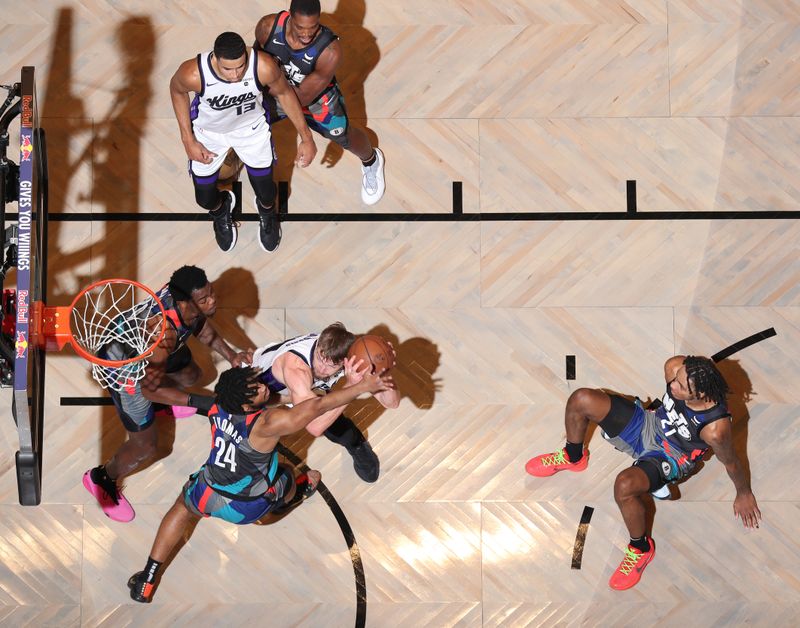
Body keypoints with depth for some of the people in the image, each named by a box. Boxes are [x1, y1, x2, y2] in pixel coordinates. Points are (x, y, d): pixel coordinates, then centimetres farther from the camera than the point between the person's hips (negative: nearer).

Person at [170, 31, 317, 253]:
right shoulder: (193, 74, -39)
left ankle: (267, 213, 50)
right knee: (205, 198, 10)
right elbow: (177, 90, -13)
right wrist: (188, 139, -12)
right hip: (209, 132, 0)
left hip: (252, 127, 0)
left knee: (265, 191, 9)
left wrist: (306, 138, -8)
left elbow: (284, 93, -14)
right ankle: (220, 211, 51)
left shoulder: (264, 67, -38)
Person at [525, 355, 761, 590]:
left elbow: (731, 462, -18)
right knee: (581, 400, -10)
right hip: (651, 423, 6)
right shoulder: (676, 368, -25)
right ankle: (573, 457, 23)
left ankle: (641, 548, -4)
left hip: (670, 456, -6)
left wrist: (744, 494, 1)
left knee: (625, 485, -35)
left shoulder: (715, 428, -37)